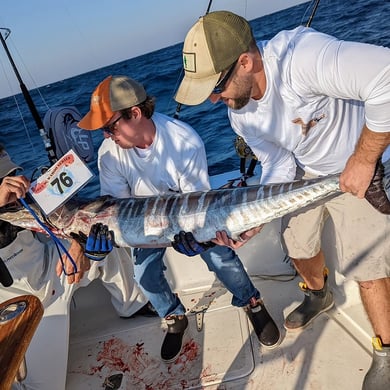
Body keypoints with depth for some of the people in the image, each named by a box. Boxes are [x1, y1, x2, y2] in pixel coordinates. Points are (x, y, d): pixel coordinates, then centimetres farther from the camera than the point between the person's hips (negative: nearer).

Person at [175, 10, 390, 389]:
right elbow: (278, 166, -9)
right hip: (304, 172, 7)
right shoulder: (239, 111, -14)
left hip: (357, 170, -6)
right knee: (297, 244, 17)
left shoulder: (300, 56, -38)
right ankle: (318, 294, 50)